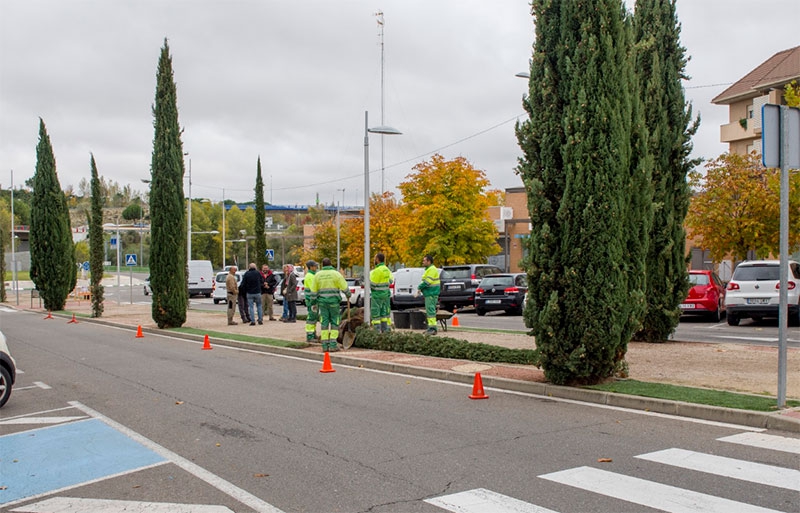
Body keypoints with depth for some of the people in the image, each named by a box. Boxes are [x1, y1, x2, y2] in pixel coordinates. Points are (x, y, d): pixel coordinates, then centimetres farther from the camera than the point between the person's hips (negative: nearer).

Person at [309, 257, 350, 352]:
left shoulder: (318, 275, 4)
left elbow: (313, 291, 7)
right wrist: (348, 295, 15)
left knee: (324, 323, 6)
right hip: (334, 301, -3)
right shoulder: (336, 273, -5)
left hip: (322, 301, 3)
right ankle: (333, 345, -2)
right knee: (335, 322, 4)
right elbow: (344, 287, -4)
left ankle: (325, 346, 4)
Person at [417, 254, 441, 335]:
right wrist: (420, 289, 6)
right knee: (429, 310, 12)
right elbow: (425, 281, 21)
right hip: (429, 294, 11)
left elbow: (427, 282, -20)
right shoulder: (428, 269, 20)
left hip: (431, 293, -11)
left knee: (430, 310, -12)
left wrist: (419, 288, -10)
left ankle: (433, 328, -14)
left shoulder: (432, 269, -14)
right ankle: (431, 327, 17)